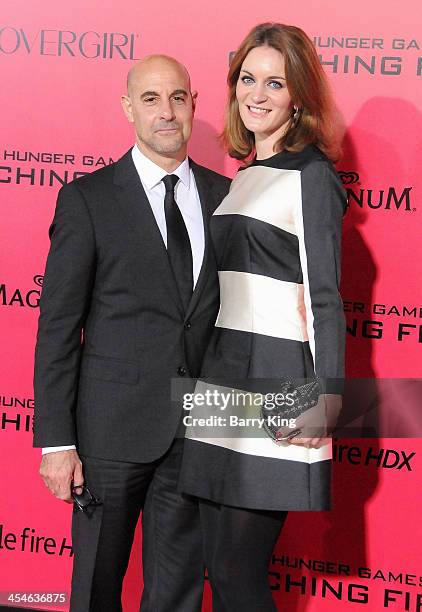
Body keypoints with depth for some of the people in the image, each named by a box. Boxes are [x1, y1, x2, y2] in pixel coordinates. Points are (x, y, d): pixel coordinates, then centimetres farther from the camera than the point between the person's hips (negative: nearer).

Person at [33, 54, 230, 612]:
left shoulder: (222, 195, 6)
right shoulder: (88, 198, -5)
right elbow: (58, 326, -6)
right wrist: (56, 440, -11)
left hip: (199, 428, 3)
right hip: (114, 426, -3)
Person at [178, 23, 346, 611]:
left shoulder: (311, 175, -6)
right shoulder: (244, 176, 17)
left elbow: (325, 296, -11)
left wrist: (326, 395, -18)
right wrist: (208, 374, 18)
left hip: (275, 380, -8)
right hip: (223, 375, 8)